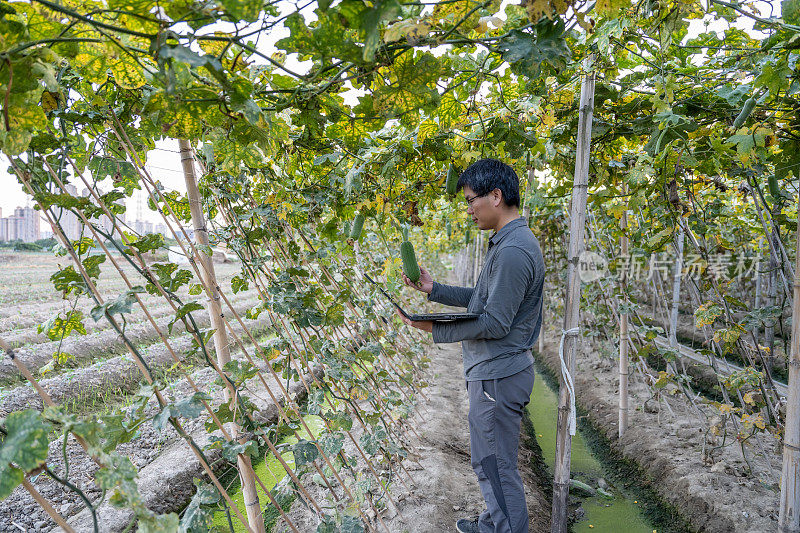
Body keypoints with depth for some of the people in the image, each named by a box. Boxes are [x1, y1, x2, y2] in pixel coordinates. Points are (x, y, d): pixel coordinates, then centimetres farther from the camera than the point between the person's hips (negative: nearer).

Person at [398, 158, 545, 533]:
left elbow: (495, 323, -24)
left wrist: (434, 328, -20)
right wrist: (433, 289, 9)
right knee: (489, 460, 25)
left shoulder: (513, 251, -24)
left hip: (498, 376, -11)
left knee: (497, 467, 6)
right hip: (494, 370, 11)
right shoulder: (510, 241, 10)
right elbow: (482, 298, 14)